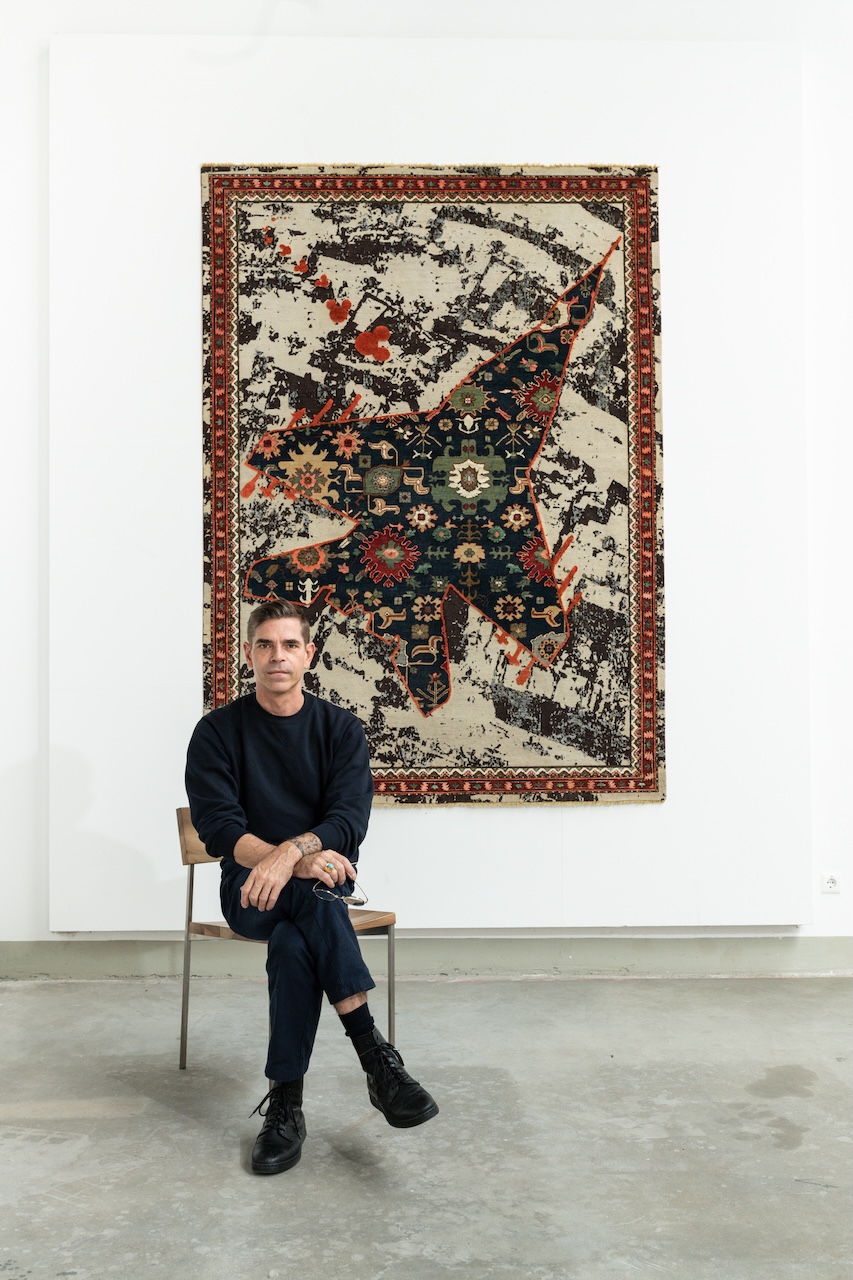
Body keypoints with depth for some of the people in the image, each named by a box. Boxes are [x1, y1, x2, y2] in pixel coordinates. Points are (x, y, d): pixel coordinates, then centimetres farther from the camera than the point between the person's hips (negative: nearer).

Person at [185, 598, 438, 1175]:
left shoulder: (341, 728, 2)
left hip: (322, 881, 1)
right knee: (316, 895, -36)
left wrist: (291, 851, -34)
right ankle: (377, 1056, -38)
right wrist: (299, 864, -29)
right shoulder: (218, 731, 0)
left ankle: (285, 1104, -27)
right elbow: (219, 828, -12)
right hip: (251, 890, -1)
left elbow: (350, 820, -11)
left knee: (292, 943, -35)